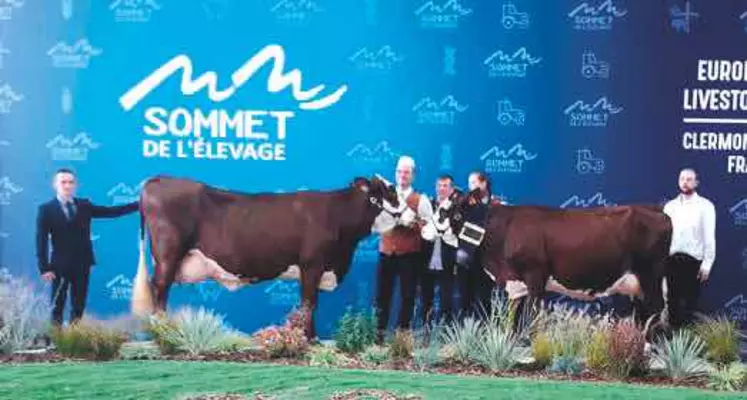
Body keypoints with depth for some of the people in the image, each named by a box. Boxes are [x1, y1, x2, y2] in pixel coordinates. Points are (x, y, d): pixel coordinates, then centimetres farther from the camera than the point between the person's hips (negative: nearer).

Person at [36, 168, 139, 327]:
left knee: (79, 306, 7)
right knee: (57, 305, 2)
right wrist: (44, 268, -14)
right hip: (60, 265, -3)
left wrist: (139, 204, -5)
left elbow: (111, 211, 4)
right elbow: (41, 241, -6)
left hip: (82, 264, 3)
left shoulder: (84, 205, 8)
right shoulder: (46, 209, -2)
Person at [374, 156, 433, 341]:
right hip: (386, 252, 2)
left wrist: (412, 222, -19)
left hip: (410, 254, -2)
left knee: (407, 295, 1)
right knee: (382, 294, 1)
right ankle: (379, 332, 6)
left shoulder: (421, 200, 3)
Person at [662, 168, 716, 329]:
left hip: (693, 261, -4)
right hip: (671, 260, 4)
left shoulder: (705, 206, -1)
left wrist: (707, 264, -9)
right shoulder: (670, 206, 11)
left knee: (689, 304, 1)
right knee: (672, 302, 8)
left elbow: (709, 236, -4)